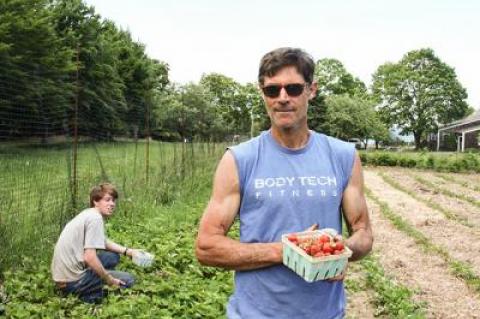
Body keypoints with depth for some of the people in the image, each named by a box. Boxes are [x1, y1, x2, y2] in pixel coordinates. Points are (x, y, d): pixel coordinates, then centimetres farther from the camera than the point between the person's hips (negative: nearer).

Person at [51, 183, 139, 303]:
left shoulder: (88, 214, 12)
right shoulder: (95, 218, -17)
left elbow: (104, 242, 24)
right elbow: (89, 257, -25)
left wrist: (127, 251, 12)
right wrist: (110, 280, -13)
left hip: (62, 275, 9)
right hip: (72, 280, -9)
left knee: (113, 256, 19)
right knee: (128, 280, -2)